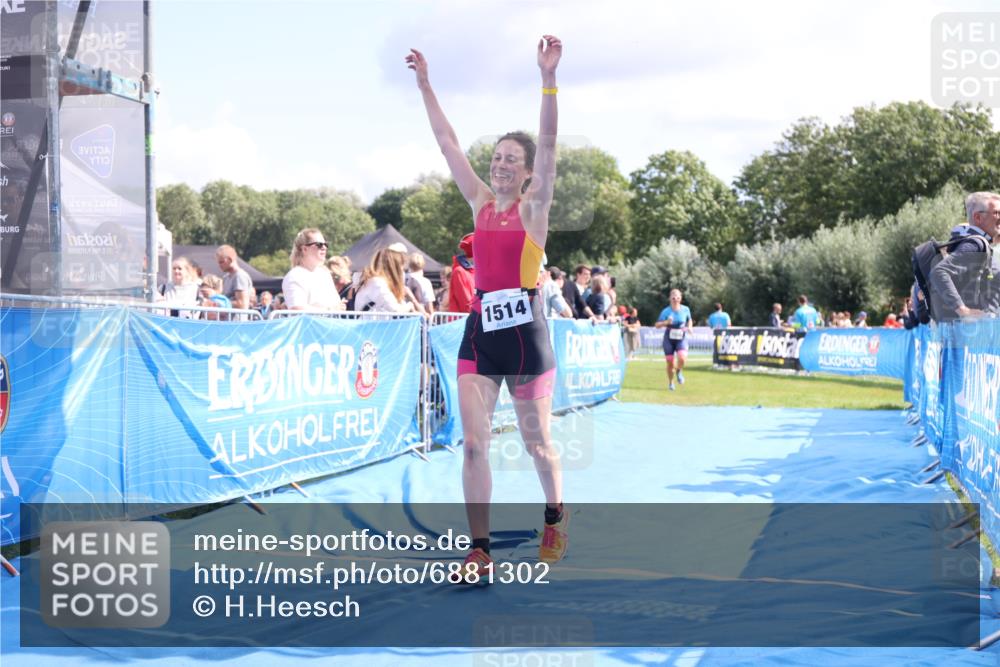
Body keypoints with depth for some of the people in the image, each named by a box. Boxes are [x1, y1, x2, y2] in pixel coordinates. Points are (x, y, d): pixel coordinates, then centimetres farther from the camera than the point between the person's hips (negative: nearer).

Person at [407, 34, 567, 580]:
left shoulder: (534, 206, 0)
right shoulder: (480, 203, 10)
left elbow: (547, 142, -12)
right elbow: (447, 142, 11)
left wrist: (548, 77, -21)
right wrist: (425, 86, 10)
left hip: (524, 331, -4)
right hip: (480, 330, 4)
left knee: (537, 442, 10)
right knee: (473, 442, -5)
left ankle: (555, 518, 36)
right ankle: (479, 550, -1)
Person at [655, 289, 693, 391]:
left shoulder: (685, 309, 0)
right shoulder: (666, 311, -7)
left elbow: (689, 320, 19)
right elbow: (657, 325, -7)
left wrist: (689, 327, 0)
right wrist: (666, 322, -25)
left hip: (681, 339, 0)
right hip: (669, 339, 0)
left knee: (682, 358, -26)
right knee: (670, 362, 1)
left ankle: (679, 371, 8)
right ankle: (670, 382, 26)